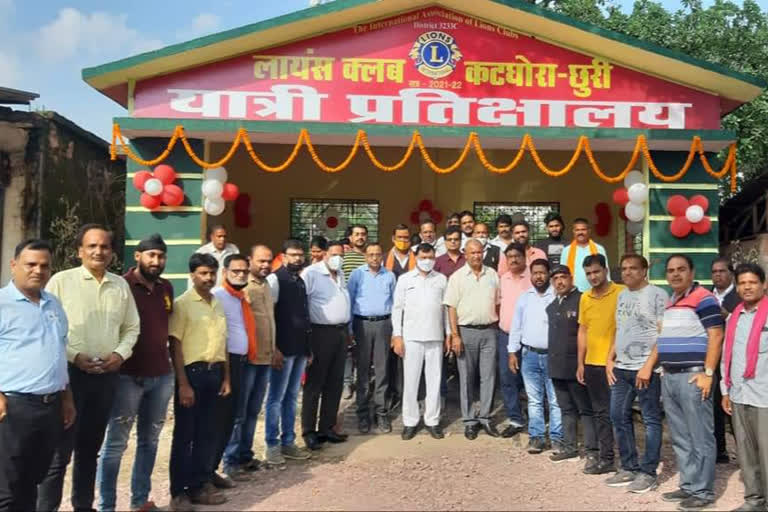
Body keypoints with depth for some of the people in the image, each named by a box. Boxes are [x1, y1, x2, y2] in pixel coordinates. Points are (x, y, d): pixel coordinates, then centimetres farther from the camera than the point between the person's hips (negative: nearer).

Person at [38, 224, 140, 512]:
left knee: (90, 446, 16)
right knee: (60, 448, -2)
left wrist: (121, 353, -3)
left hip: (107, 375, 4)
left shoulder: (121, 285, 8)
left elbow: (131, 327, 13)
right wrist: (74, 356, -15)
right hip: (69, 372, -4)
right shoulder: (61, 281, -4)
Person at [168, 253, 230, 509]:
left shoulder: (219, 304, 11)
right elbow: (175, 345, -11)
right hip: (192, 371, -6)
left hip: (214, 372, 6)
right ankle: (179, 491, 14)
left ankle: (200, 485, 24)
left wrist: (226, 377, 13)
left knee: (207, 432, 12)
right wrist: (183, 384, -15)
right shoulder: (182, 304, -7)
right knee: (184, 434, 3)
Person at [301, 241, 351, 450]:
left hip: (341, 332, 8)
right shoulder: (311, 273, -11)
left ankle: (327, 428, 22)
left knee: (335, 384, 12)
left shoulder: (340, 274, 15)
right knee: (314, 384, 1)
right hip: (321, 333, -8)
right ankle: (309, 431, 11)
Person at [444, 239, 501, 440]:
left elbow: (497, 303, 12)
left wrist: (498, 327, 6)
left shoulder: (492, 275, 8)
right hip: (466, 331, -2)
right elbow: (452, 307, -4)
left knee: (488, 376, 5)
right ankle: (469, 421, 16)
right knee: (466, 378, 5)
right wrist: (455, 335, -10)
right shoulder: (457, 277, -1)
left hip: (489, 331, 2)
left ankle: (485, 417, 18)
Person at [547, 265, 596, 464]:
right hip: (557, 367, 8)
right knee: (566, 410, 15)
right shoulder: (552, 306, 17)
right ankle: (569, 447, 24)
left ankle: (592, 450, 8)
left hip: (575, 365, -8)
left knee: (585, 410, 1)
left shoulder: (581, 300, -10)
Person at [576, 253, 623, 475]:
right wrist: (580, 363, 12)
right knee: (600, 412, 13)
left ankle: (607, 458, 12)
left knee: (614, 412, 2)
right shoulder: (585, 298, 10)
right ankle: (606, 457, 23)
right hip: (592, 364, 6)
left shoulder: (621, 293, -9)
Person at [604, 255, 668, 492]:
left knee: (651, 420, 2)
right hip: (621, 368, 7)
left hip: (646, 368, -7)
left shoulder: (657, 295, -6)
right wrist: (610, 359, 10)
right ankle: (629, 468, 21)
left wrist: (648, 365, -16)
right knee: (619, 417, 10)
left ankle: (648, 472, 11)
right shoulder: (622, 296, 15)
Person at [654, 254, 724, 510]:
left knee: (700, 438, -1)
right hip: (669, 377, 8)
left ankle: (703, 491, 8)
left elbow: (716, 336, -13)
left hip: (692, 377, -8)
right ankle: (688, 486, 23)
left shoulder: (703, 298, -7)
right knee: (680, 438, 14)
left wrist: (708, 373, -18)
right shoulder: (670, 303, 17)